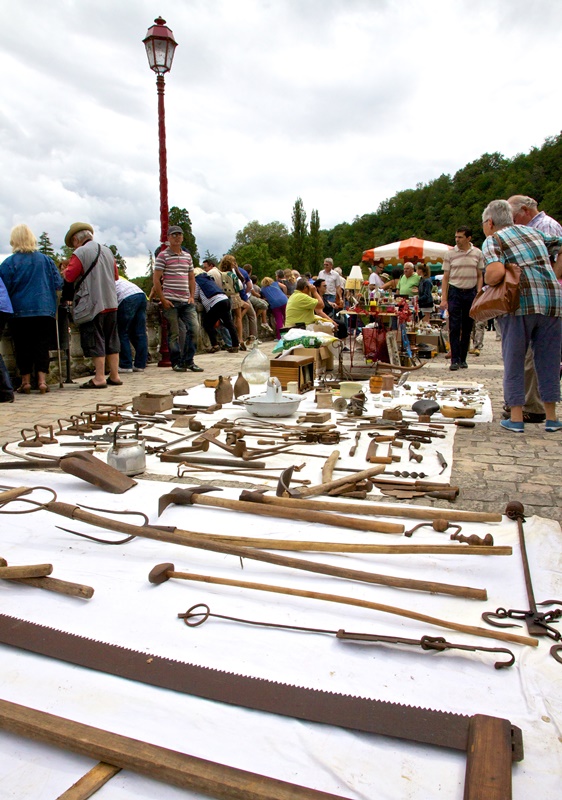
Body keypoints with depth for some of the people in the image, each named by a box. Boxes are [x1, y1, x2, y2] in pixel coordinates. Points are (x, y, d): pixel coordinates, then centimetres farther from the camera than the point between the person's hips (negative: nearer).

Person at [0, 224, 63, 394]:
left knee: (23, 347, 8)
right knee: (42, 346, 5)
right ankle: (42, 381, -1)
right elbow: (58, 284, 4)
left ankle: (26, 382, 11)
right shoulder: (46, 260, 1)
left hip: (20, 311, -1)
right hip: (45, 310, 1)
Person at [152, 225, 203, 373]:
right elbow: (156, 279, -4)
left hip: (186, 301, 5)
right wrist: (163, 300, -10)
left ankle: (188, 360, 7)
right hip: (170, 301, -5)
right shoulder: (163, 255, 0)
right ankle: (176, 362, 11)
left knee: (194, 328, -4)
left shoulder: (187, 255, 16)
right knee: (174, 333, -1)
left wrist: (192, 296, 8)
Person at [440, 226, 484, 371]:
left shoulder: (477, 253, 5)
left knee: (467, 328, 6)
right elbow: (445, 277, 2)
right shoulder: (450, 253, 1)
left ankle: (463, 359, 14)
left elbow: (479, 276, 10)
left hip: (471, 292, 2)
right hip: (455, 291, -2)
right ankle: (455, 360, -2)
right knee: (454, 328, -5)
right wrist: (443, 298, -5)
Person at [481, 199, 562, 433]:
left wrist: (487, 286, 3)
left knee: (514, 361, 5)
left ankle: (516, 418, 5)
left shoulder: (493, 240, 3)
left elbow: (496, 272, -15)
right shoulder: (533, 231, 22)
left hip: (520, 302, -5)